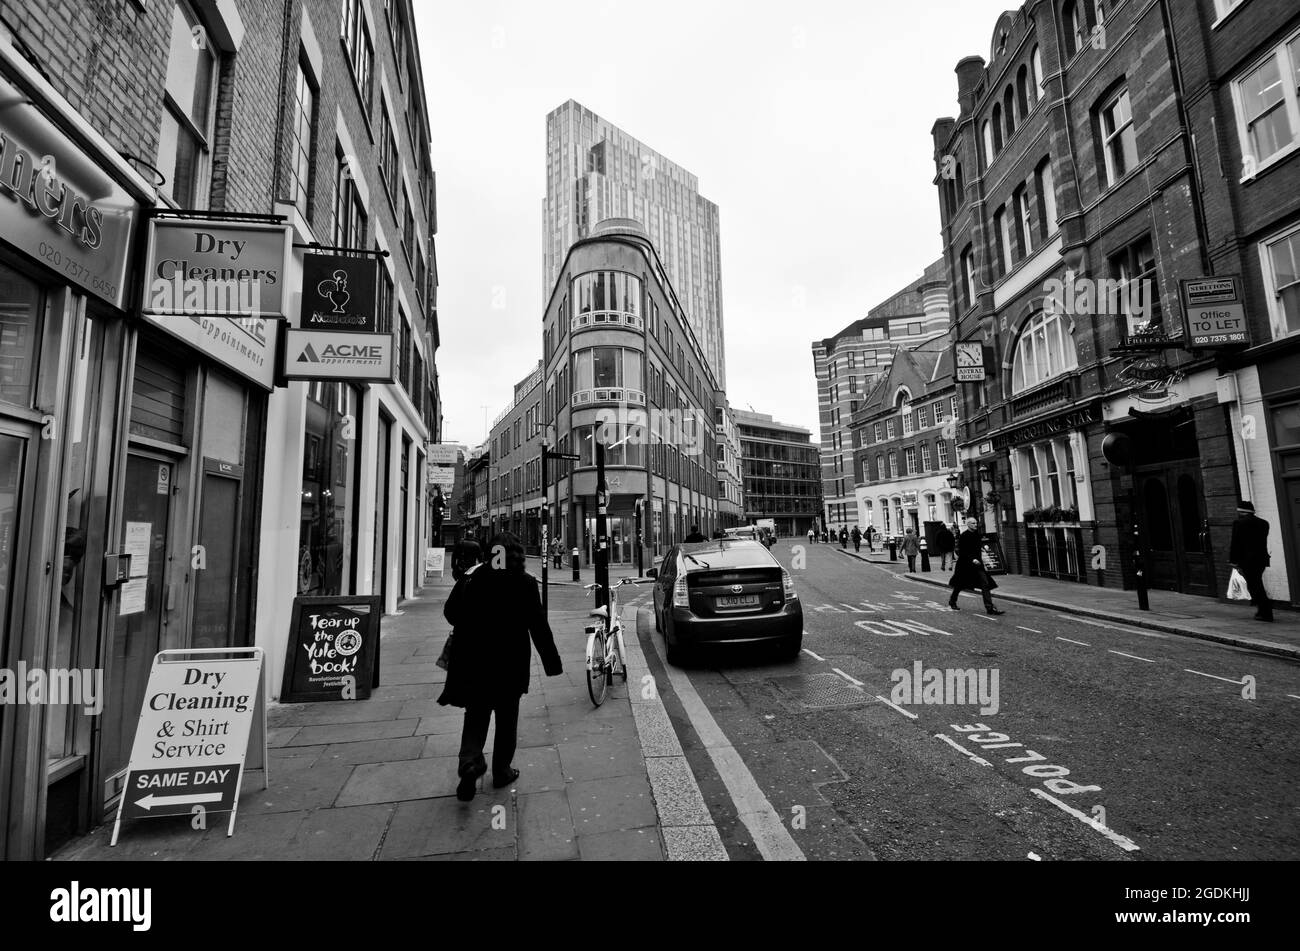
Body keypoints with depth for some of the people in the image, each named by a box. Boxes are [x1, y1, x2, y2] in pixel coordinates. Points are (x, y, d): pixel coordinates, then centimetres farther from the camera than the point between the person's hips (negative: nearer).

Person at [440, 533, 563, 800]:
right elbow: (538, 625, -9)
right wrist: (552, 662, -2)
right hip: (510, 661, -1)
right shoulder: (525, 582, -10)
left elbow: (450, 612, -1)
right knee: (507, 716, 14)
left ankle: (470, 760, -6)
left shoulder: (472, 577, -5)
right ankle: (501, 771, 24)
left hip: (473, 660, 2)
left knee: (476, 713, 15)